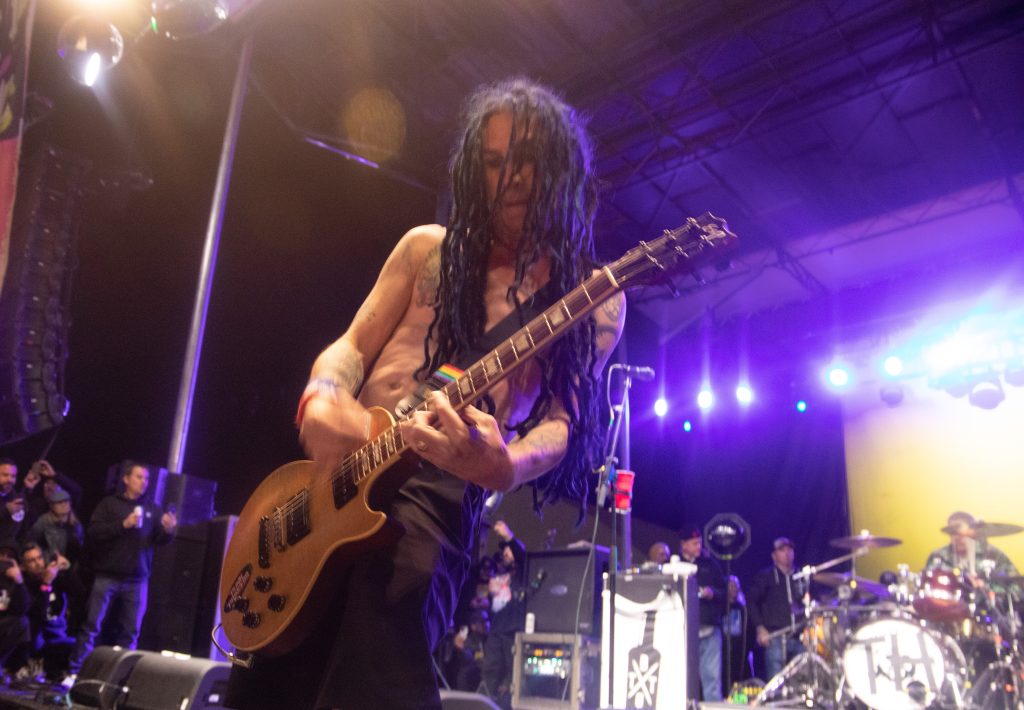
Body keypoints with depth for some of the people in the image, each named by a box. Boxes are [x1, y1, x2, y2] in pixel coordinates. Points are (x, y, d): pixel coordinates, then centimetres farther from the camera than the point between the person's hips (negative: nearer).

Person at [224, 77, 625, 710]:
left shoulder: (594, 301, 5)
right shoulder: (429, 248, 14)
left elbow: (563, 420, -5)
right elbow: (352, 346, 12)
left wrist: (503, 466, -29)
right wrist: (321, 401, -12)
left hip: (441, 486, -4)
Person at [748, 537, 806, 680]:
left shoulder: (801, 578, 16)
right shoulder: (765, 576, 4)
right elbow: (750, 601, -1)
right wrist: (760, 628, -8)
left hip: (798, 637, 4)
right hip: (775, 637, -4)